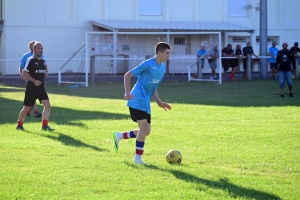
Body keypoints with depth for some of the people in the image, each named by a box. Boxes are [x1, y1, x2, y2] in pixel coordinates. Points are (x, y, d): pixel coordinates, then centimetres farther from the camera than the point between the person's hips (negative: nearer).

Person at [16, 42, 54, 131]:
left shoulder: (43, 61, 10)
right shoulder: (30, 60, -10)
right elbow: (24, 73, -15)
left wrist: (45, 72, 1)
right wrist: (34, 81, -23)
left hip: (41, 88, 6)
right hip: (31, 88, -6)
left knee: (47, 105, -11)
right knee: (26, 108, 3)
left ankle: (44, 125, -10)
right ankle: (19, 125, 23)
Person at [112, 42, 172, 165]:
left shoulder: (162, 67, 13)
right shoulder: (148, 65, -12)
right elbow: (128, 75, -11)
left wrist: (159, 102, 16)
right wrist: (127, 92, -22)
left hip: (146, 103, 9)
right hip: (137, 101, -9)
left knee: (146, 131, 8)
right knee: (144, 128, -14)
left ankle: (119, 136, 25)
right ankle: (138, 158, -6)